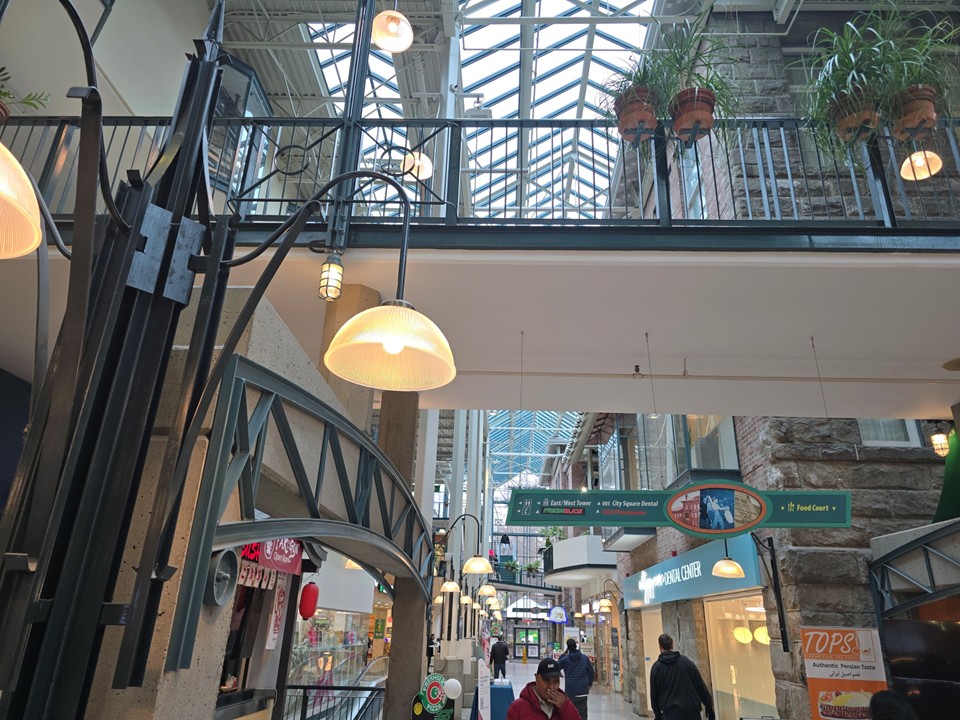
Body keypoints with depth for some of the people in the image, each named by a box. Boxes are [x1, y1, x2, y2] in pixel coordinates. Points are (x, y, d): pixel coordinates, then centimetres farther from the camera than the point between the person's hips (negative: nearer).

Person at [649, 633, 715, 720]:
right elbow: (701, 686, 3)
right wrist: (709, 708, 10)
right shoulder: (687, 662, 1)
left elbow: (654, 693, 4)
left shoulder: (656, 667, 0)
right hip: (692, 712, 1)